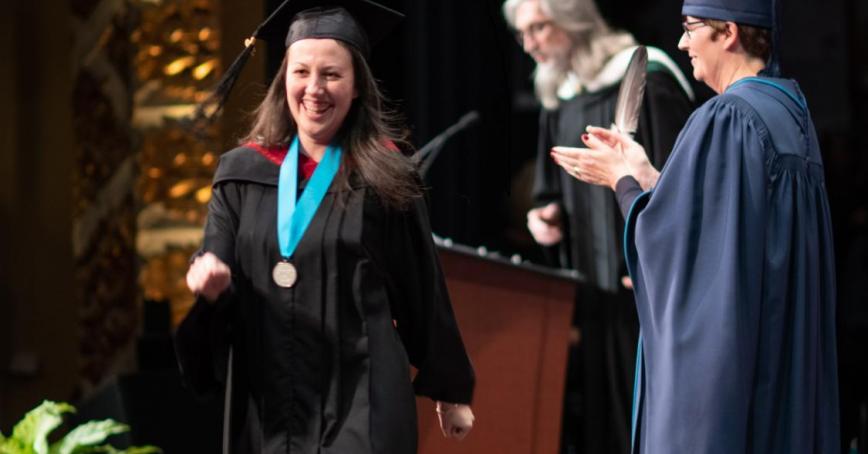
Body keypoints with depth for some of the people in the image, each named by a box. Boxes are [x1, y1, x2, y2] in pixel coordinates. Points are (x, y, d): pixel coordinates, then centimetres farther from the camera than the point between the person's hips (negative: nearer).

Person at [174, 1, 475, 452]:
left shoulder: (385, 178, -2)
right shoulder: (242, 173, 6)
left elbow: (423, 290, 4)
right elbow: (213, 276, 3)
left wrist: (450, 389, 10)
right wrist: (210, 278, -21)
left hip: (361, 400, -3)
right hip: (267, 400, 4)